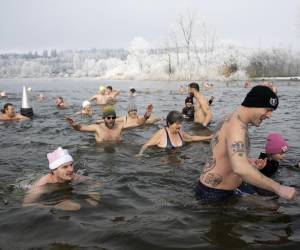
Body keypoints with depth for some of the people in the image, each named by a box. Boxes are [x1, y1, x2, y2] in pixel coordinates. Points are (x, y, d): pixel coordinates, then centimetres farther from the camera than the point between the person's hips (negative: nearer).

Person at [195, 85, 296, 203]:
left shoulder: (232, 121, 8)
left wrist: (253, 163, 17)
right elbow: (240, 169, -43)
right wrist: (278, 188, -37)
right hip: (213, 194, -10)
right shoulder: (237, 126, -26)